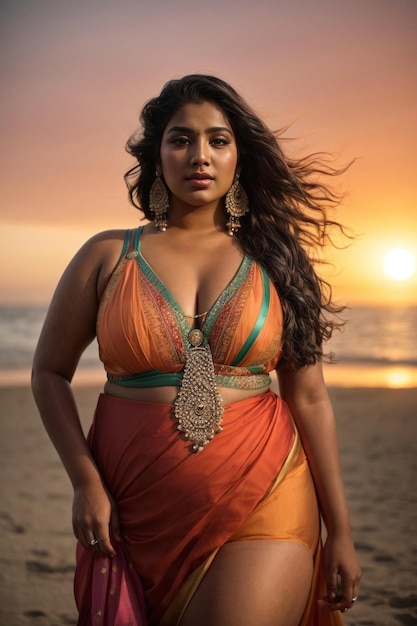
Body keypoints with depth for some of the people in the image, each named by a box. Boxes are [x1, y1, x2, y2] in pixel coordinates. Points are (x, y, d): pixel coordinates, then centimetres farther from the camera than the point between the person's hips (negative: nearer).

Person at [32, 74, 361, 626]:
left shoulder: (273, 262, 3)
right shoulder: (109, 256, 3)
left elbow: (310, 399, 3)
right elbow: (50, 373, 8)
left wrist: (340, 532, 3)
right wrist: (86, 482, -4)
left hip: (264, 511, -1)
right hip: (140, 515, 1)